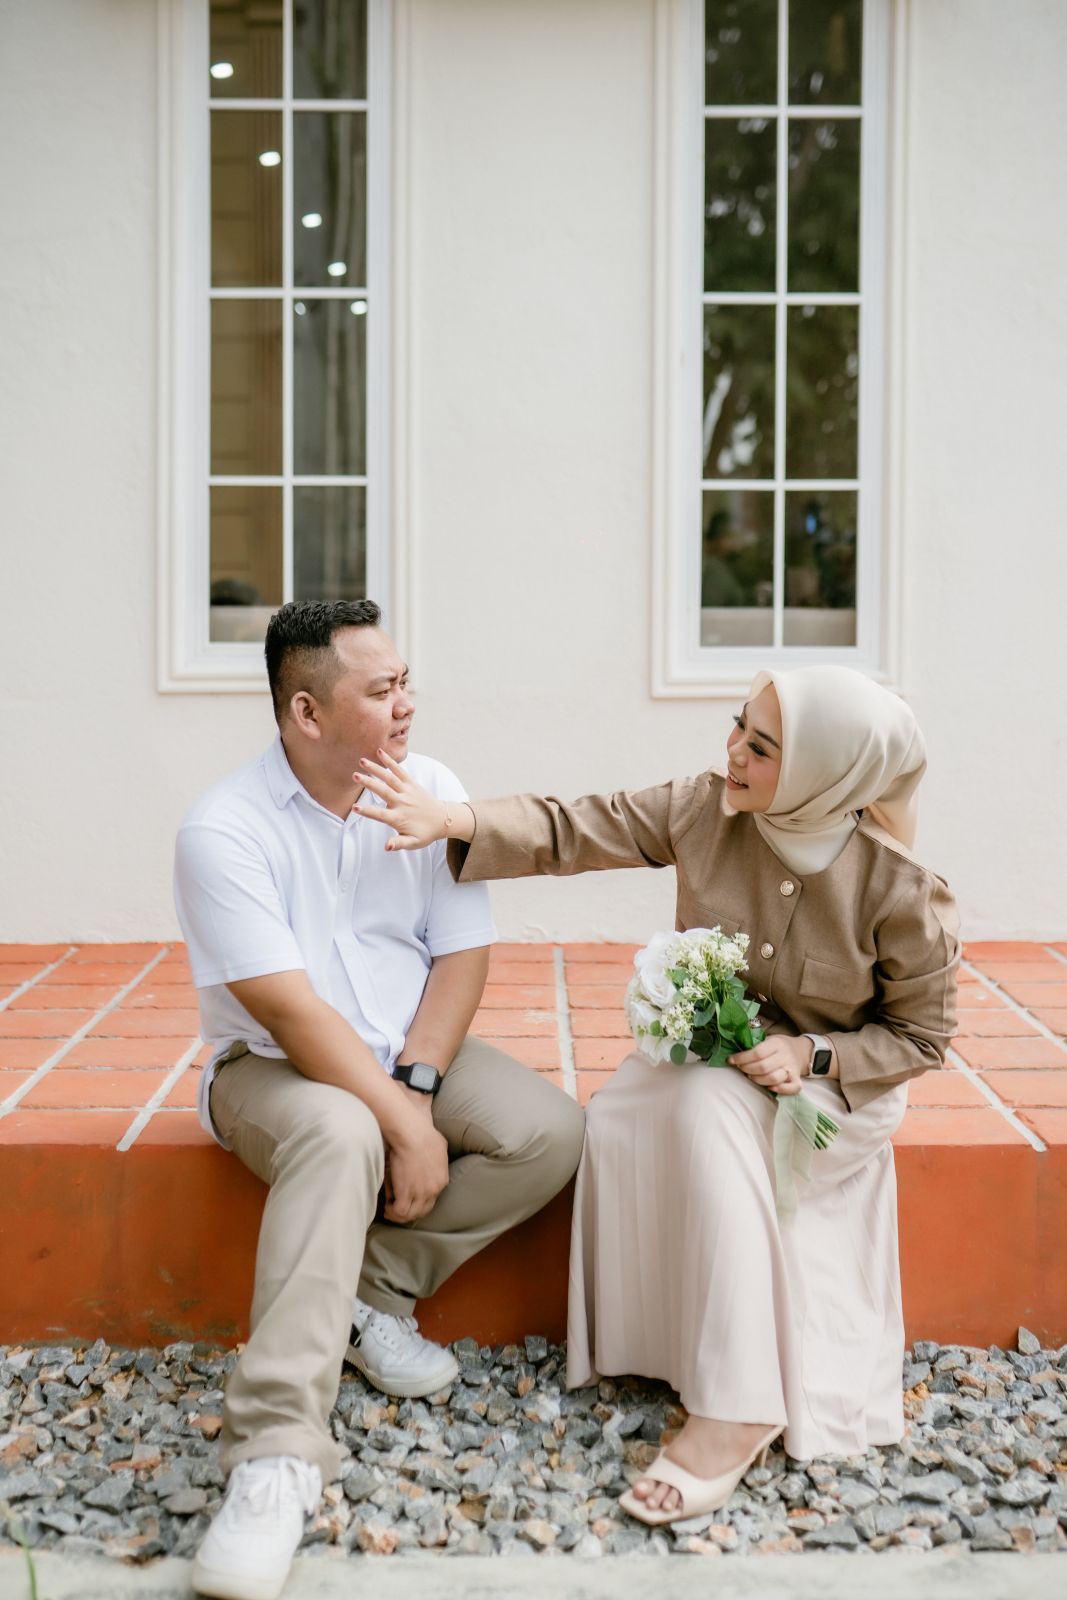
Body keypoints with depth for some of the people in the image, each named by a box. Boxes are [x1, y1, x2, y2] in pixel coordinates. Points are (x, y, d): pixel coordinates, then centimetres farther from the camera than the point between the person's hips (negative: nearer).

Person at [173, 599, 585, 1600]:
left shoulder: (431, 792, -3)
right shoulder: (224, 832, -18)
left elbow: (462, 955, -3)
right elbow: (289, 1009, -23)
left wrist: (418, 1084, -17)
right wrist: (401, 1121, -25)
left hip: (413, 1055, 5)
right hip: (275, 1066, -5)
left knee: (551, 1132, -18)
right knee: (340, 1136, -38)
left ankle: (371, 1293, -6)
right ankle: (276, 1457, -40)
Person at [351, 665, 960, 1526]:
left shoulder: (903, 891, -20)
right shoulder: (706, 809, -11)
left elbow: (922, 1034, -8)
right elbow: (575, 830, -11)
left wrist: (815, 1056, -23)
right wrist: (454, 821, -25)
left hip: (837, 1082, -4)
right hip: (705, 1059, 5)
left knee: (708, 1109, -34)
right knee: (617, 1120, -27)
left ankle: (735, 1414, -31)